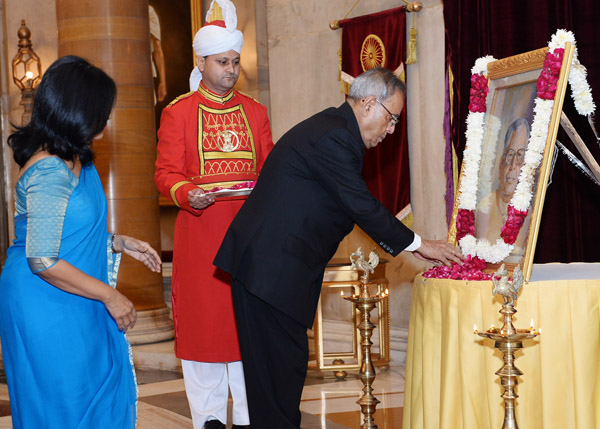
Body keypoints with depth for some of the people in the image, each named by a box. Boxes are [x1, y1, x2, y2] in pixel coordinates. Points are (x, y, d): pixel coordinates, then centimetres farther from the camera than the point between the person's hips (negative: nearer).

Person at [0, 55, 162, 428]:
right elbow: (43, 261, -25)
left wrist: (119, 243, 7)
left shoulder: (76, 161, 8)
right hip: (47, 310, -9)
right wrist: (110, 296, -18)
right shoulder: (50, 172, -23)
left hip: (75, 309, 9)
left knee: (102, 393, 15)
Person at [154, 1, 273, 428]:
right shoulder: (178, 112, 3)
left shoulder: (255, 112, 13)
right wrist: (188, 194, -22)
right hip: (199, 232, -2)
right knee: (203, 317, 0)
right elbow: (166, 173, -2)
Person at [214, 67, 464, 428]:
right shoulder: (334, 137, -17)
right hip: (272, 267, -11)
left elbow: (355, 205, 20)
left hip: (268, 264, 11)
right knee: (281, 364, -6)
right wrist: (418, 244, -6)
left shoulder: (333, 128, 17)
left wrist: (409, 244, 18)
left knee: (284, 362, 13)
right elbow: (362, 206, -16)